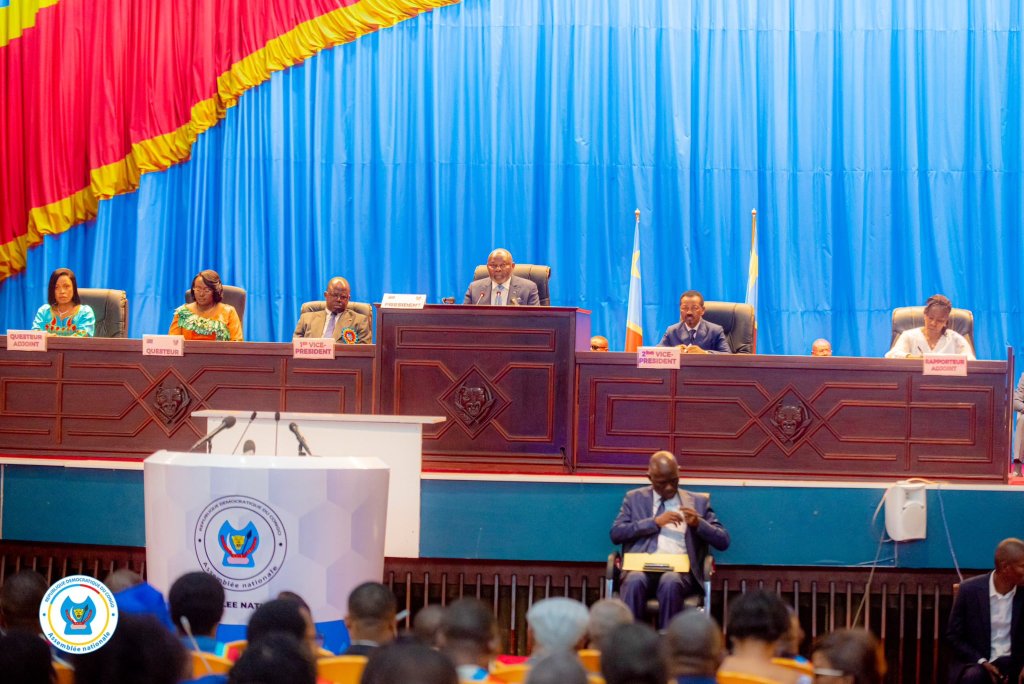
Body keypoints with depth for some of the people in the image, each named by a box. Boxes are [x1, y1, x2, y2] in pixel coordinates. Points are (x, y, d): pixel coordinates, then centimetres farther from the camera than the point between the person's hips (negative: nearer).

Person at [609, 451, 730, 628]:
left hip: (680, 569, 0)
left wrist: (698, 523, -7)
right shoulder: (634, 498, 18)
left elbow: (723, 541, 12)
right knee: (634, 581, -35)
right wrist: (655, 522, -5)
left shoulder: (698, 502, 17)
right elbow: (616, 534, 4)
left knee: (670, 582, -36)